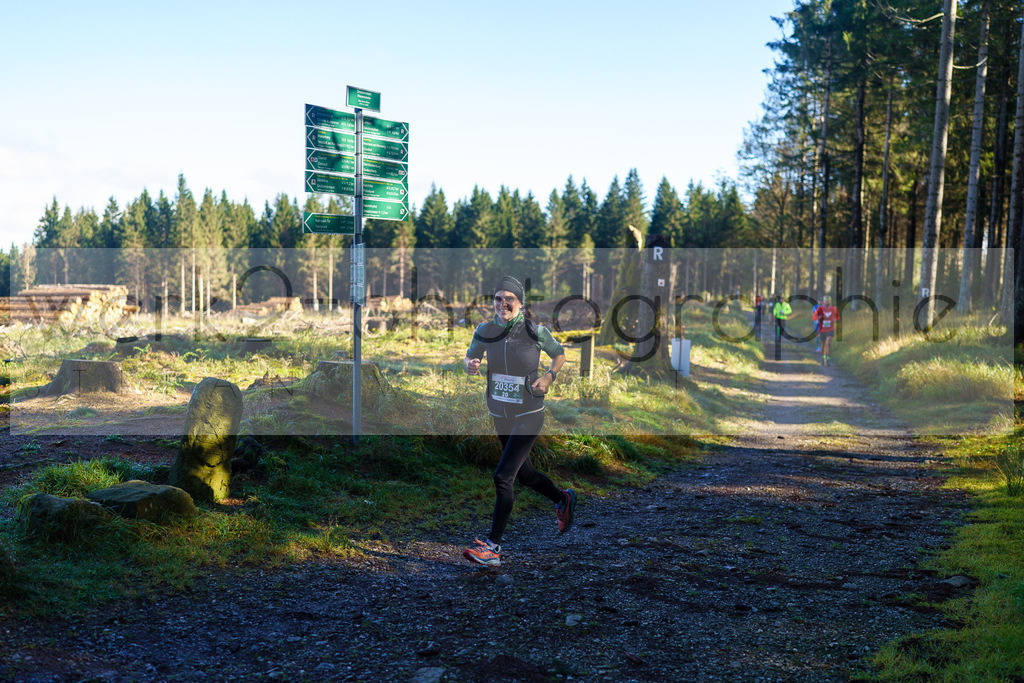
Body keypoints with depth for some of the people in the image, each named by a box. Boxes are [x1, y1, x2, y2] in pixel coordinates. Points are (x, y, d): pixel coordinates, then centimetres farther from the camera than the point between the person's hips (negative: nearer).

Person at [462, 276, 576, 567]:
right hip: (499, 415, 5)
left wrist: (549, 376, -13)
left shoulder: (536, 331, -13)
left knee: (502, 476, -14)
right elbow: (471, 356, 10)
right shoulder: (485, 330, -5)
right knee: (524, 474, 20)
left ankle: (492, 546, -7)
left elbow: (559, 354, 5)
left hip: (528, 416, -5)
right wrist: (470, 364, -13)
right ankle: (562, 499, 49)